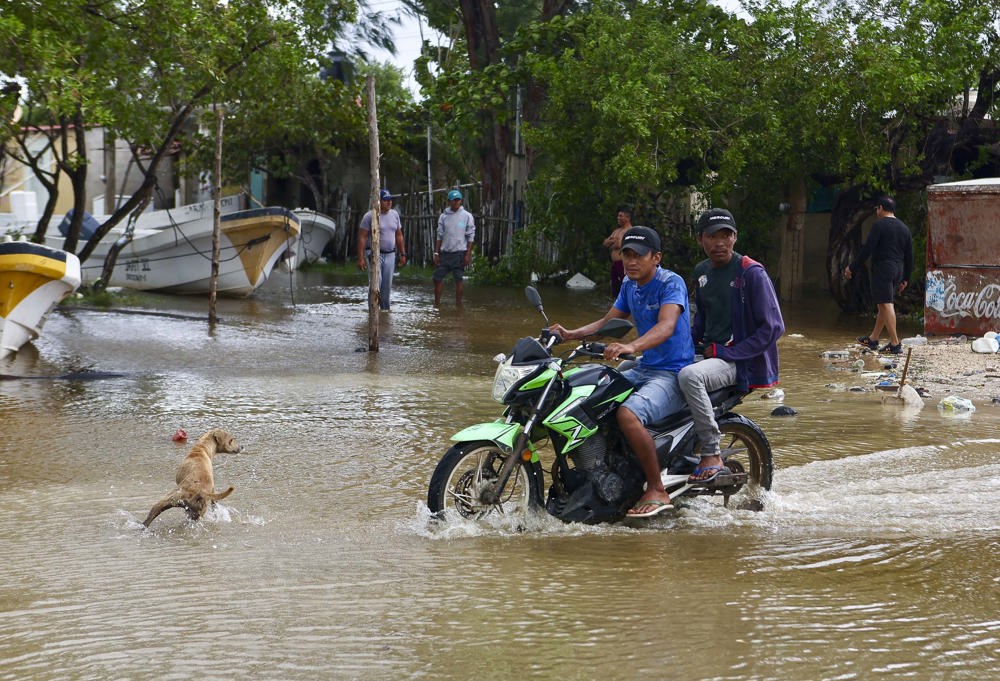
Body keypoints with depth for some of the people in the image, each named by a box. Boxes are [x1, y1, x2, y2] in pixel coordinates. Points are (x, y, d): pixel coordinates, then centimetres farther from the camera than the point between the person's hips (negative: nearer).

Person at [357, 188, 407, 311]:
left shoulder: (394, 215, 9)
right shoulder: (369, 216, -7)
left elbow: (399, 236, 17)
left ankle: (385, 308, 15)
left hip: (390, 255, 5)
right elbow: (362, 237, -9)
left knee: (387, 286, 5)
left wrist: (402, 254, 13)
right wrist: (361, 258, -15)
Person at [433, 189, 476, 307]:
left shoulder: (467, 216, -2)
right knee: (437, 277, 1)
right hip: (445, 252, 3)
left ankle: (458, 304, 7)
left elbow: (471, 237, -2)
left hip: (459, 253, -3)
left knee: (458, 279, 0)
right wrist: (436, 253, 6)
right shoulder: (444, 216, 7)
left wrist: (468, 254, -8)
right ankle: (437, 303, 10)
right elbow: (440, 236, 11)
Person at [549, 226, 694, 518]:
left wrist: (631, 346, -48)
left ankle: (657, 491, -24)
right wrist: (571, 334, -2)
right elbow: (609, 322, 16)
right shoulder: (629, 285, 12)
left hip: (673, 374, -9)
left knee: (628, 414, -33)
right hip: (644, 370, 9)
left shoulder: (671, 283, -15)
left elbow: (666, 327, -30)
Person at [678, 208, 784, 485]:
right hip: (709, 355, 9)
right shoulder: (702, 271, 12)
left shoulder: (751, 272, -12)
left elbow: (773, 327, -16)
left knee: (689, 376, -36)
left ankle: (712, 456, -29)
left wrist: (727, 351, -17)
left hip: (741, 360, -9)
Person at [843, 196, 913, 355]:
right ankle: (873, 339, 28)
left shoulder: (879, 225, -8)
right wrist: (905, 279, 22)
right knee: (883, 304, 18)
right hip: (898, 270, 8)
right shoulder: (904, 227, 14)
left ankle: (895, 344, -16)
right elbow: (909, 255, 16)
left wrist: (852, 268, -7)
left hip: (882, 269, -8)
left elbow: (867, 249, -13)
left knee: (886, 305, -9)